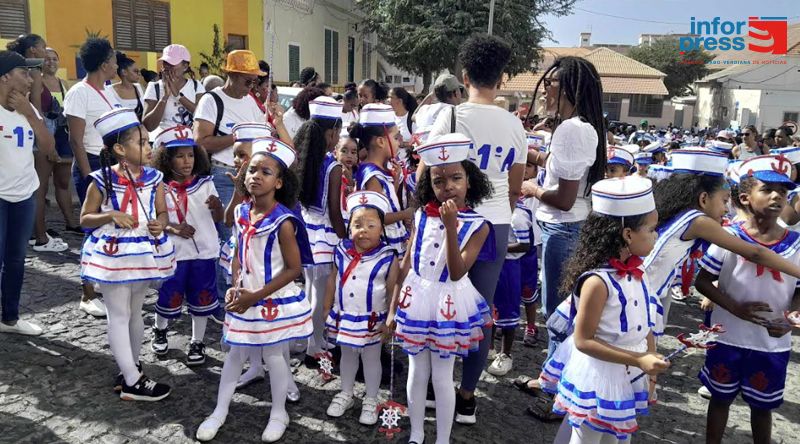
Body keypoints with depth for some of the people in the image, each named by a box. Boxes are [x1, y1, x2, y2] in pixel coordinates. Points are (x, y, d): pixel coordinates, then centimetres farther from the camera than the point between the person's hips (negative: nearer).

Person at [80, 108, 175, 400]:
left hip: (145, 252, 4)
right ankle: (132, 382, 10)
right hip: (113, 254, -4)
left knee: (135, 312, 19)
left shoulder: (153, 178, -2)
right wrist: (111, 215, -22)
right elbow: (85, 218, -5)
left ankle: (131, 367, 35)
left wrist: (161, 224, -16)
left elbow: (163, 212, 6)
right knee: (119, 316, 4)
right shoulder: (102, 180, -11)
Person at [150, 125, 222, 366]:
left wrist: (217, 206, -22)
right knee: (169, 298, 12)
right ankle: (160, 330, 44)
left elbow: (218, 218, 0)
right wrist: (172, 228, -21)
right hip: (173, 253, -1)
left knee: (201, 299, 11)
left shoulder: (205, 183, -3)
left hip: (204, 251, 1)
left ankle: (197, 342, 30)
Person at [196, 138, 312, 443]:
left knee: (273, 355, 9)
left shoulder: (283, 221, -22)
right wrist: (235, 286, -5)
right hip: (245, 298, 6)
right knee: (236, 352, 16)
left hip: (274, 300, -5)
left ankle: (278, 414, 30)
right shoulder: (242, 212, -2)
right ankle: (220, 411, 33)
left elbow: (294, 269, -19)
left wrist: (256, 296, -18)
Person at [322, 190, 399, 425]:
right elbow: (333, 280, 5)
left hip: (371, 321, -3)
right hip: (344, 317, 4)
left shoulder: (387, 257, -17)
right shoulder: (342, 251, -6)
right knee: (347, 355, 23)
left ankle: (371, 401, 33)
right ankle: (346, 394, 42)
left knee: (371, 359, 15)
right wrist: (327, 308, 6)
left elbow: (393, 291, -11)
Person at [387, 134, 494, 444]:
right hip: (416, 301, 3)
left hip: (449, 305, -3)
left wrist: (451, 226, -28)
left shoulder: (478, 225, -11)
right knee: (417, 373, 15)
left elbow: (456, 273, -21)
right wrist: (393, 307, 5)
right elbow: (406, 264, 4)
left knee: (442, 377, 8)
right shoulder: (422, 217, -2)